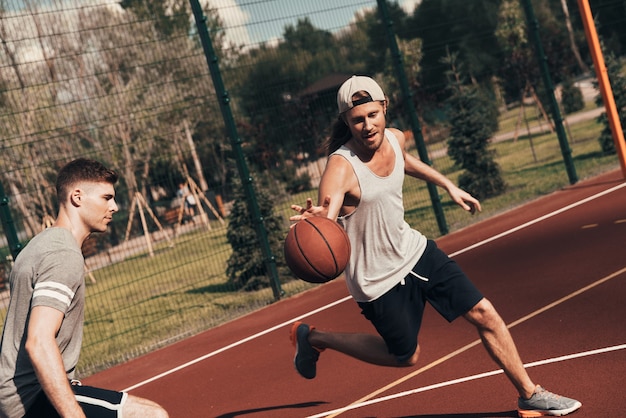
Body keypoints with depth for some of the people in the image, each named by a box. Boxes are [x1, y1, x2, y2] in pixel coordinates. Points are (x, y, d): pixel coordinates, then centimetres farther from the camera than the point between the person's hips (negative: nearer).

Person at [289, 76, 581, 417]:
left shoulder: (394, 138, -7)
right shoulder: (340, 168, -29)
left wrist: (449, 186, 24)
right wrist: (316, 221, -65)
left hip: (414, 249, 6)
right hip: (378, 279, -6)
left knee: (484, 314, 2)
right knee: (405, 356, 12)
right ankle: (314, 338, 28)